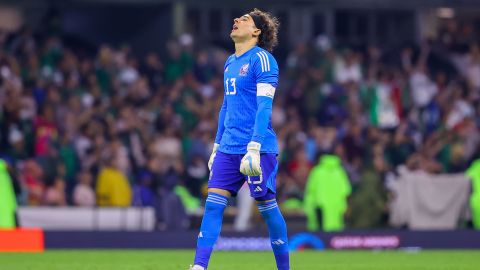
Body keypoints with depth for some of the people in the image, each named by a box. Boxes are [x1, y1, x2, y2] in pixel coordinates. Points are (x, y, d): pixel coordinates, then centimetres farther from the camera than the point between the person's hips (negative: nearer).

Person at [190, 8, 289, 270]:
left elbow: (264, 106, -14)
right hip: (228, 149, 7)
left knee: (267, 206, -1)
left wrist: (254, 148, -22)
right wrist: (217, 146, 23)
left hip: (258, 149, -7)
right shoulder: (230, 62, 18)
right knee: (213, 204, -3)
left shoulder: (261, 59, -8)